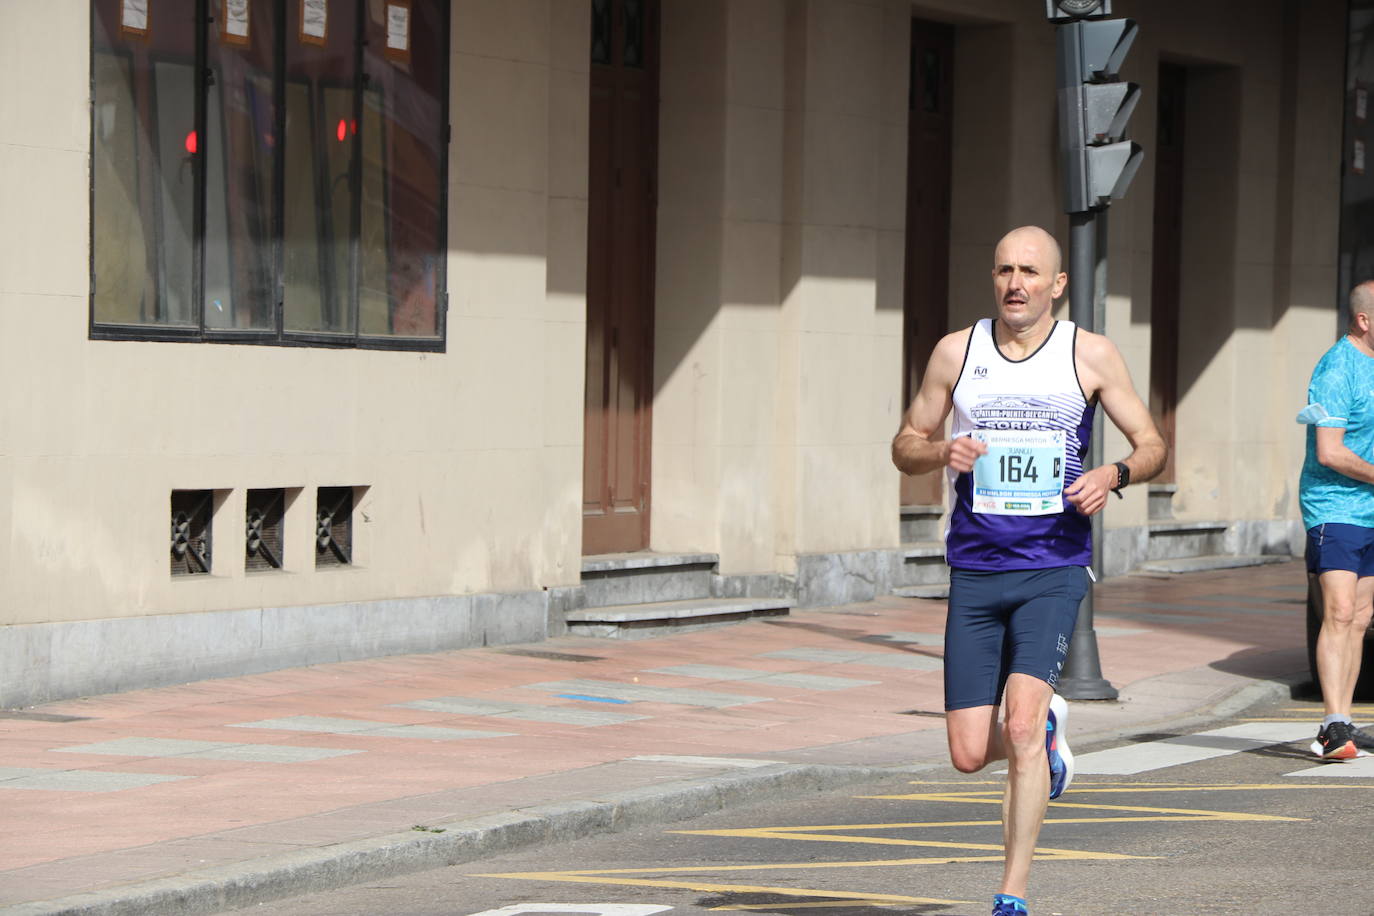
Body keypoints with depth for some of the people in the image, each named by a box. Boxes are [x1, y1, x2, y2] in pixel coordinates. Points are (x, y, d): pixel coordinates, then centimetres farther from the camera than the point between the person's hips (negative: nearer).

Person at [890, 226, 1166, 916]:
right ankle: (1047, 729, 37)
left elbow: (1152, 445, 8)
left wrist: (1114, 474, -14)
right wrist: (942, 452, -10)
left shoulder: (1090, 356, 1)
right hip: (974, 569, 3)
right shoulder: (956, 352, 5)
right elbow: (905, 445, 13)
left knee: (1021, 724, -20)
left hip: (1053, 568, -3)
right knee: (969, 755, 2)